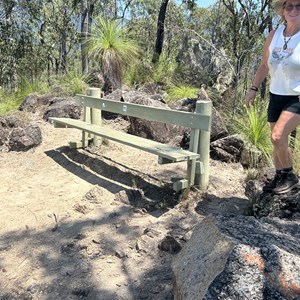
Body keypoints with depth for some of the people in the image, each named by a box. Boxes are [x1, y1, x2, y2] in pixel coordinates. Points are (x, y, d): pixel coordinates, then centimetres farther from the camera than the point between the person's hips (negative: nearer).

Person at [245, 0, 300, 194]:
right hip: (276, 95, 5)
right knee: (279, 141, 11)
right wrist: (254, 89, 9)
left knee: (278, 137, -20)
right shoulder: (274, 36, 4)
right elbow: (264, 66, 14)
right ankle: (279, 178, 28)